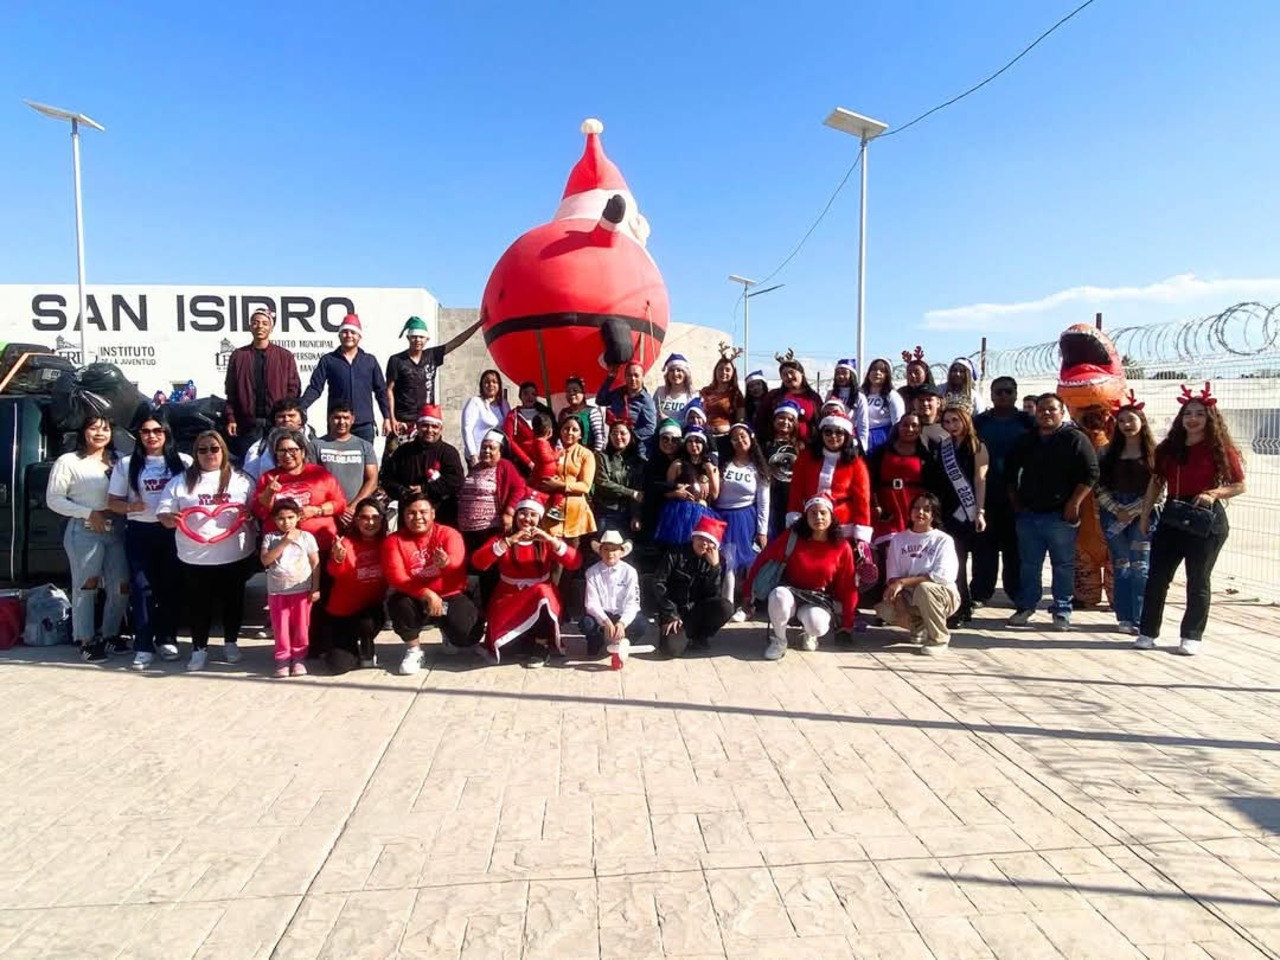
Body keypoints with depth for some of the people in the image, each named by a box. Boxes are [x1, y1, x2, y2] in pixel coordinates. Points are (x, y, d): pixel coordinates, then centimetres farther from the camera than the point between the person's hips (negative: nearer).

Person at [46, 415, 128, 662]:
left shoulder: (117, 460, 9)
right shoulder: (68, 461, -3)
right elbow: (53, 499, -4)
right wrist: (88, 513, -13)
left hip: (116, 531, 4)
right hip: (84, 532, -4)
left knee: (121, 585, 6)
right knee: (85, 586, 0)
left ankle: (110, 635, 23)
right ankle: (86, 641, 12)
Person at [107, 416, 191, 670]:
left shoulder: (183, 462, 4)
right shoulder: (127, 464, 7)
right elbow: (112, 502, 7)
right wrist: (130, 507, -14)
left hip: (173, 531, 0)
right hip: (139, 532, 0)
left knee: (172, 586, 7)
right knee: (141, 587, -2)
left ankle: (167, 639, 20)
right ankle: (143, 646, 1)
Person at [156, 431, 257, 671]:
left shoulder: (240, 480, 5)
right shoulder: (180, 482, 6)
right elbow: (163, 513, 4)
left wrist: (250, 514, -16)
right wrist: (170, 518, -18)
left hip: (235, 556, 0)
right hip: (195, 558, 0)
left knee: (232, 600, 10)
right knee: (198, 603, 6)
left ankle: (231, 643, 25)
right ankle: (199, 648, 18)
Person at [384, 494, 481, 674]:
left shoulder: (449, 534, -7)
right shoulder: (394, 540, -5)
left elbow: (459, 566, -26)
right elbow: (396, 577, -17)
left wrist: (447, 563, -51)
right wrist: (427, 594, -30)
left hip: (450, 597, 0)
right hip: (415, 600, 1)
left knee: (467, 634, -24)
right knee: (398, 603, -33)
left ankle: (447, 632, 18)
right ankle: (413, 650, -4)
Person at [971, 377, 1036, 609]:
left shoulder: (1027, 423, 6)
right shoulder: (979, 422, 9)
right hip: (986, 494, 1)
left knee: (1015, 545, 5)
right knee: (984, 545, 2)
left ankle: (1018, 592, 16)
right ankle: (980, 592, 7)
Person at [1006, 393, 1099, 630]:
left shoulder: (1075, 439, -3)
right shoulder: (1026, 441, 12)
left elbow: (1090, 474, -9)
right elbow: (1010, 471, 22)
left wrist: (1073, 504, -13)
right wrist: (1015, 500, 13)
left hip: (1060, 515, -4)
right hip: (1028, 514, 5)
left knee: (1063, 564, 2)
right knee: (1029, 564, 10)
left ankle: (1062, 611, 10)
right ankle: (1025, 606, 19)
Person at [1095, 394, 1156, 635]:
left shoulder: (1154, 452, 1)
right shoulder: (1107, 452, 8)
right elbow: (1099, 487, 4)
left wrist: (1132, 511, -9)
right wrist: (1117, 510, -7)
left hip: (1143, 514, -2)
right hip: (1113, 512, 2)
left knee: (1140, 567, -3)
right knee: (1120, 566, 6)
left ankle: (1140, 619, 2)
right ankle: (1124, 618, 12)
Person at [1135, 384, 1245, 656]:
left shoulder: (1220, 449, -4)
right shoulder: (1168, 448, 7)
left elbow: (1239, 486, -1)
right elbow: (1156, 483, 12)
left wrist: (1213, 494, -19)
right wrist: (1145, 516, 9)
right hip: (1172, 516, 4)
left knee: (1198, 581, 5)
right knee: (1157, 576, 3)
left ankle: (1192, 636, 16)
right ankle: (1148, 632, 12)